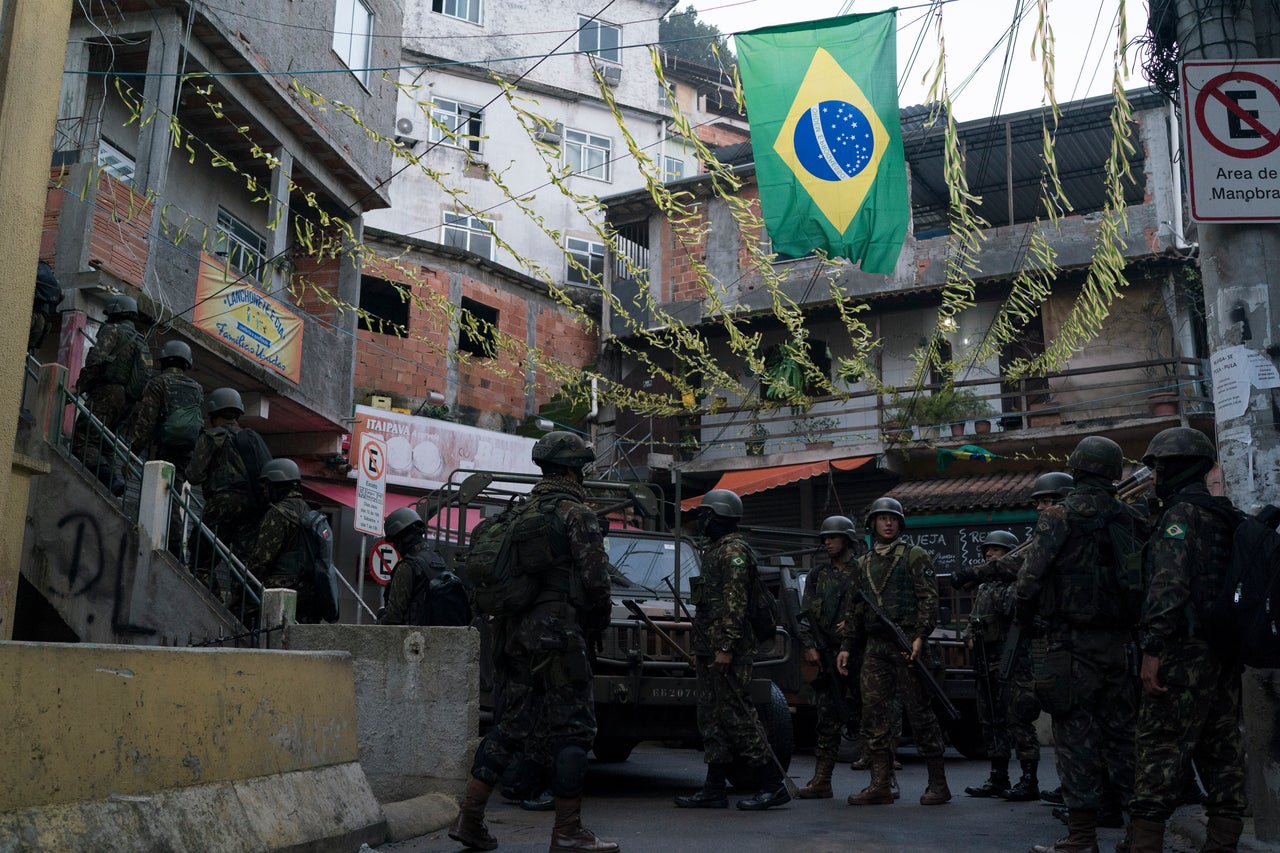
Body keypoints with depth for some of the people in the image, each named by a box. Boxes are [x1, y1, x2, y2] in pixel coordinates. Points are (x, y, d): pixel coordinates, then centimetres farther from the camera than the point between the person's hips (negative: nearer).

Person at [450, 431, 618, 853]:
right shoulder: (578, 515, -7)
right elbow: (595, 579, -13)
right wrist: (599, 617, 4)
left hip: (513, 633, 8)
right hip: (557, 634, -7)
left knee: (512, 722, 14)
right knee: (570, 727, 1)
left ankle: (469, 817, 13)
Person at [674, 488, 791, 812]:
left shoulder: (734, 551, -11)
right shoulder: (714, 551, 20)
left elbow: (735, 604, -20)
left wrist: (726, 648, -24)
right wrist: (700, 650, 23)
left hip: (727, 651, -10)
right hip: (709, 649, 10)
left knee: (737, 718, -8)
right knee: (712, 720, 10)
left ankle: (773, 786, -2)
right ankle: (714, 790, 15)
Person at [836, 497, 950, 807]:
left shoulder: (915, 556, 3)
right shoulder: (864, 564, 18)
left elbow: (929, 598, -6)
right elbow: (854, 609, 21)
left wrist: (920, 637, -18)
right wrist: (846, 646, 14)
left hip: (907, 643, -5)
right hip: (875, 647, 5)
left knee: (920, 712, -2)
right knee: (874, 714, 2)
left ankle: (938, 784, 7)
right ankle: (880, 785, 7)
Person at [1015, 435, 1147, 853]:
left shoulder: (1060, 516, -8)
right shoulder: (1130, 520, 8)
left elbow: (1031, 575, -12)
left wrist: (1024, 618, 3)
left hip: (1073, 639, -5)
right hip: (1119, 639, 5)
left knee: (1076, 732, -2)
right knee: (1120, 729, 12)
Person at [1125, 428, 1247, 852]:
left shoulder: (1181, 514, -10)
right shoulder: (1225, 516, 18)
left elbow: (1169, 584, -21)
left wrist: (1152, 648, -21)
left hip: (1186, 648, -9)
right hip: (1226, 650, 9)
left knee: (1161, 746, -8)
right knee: (1222, 749, 9)